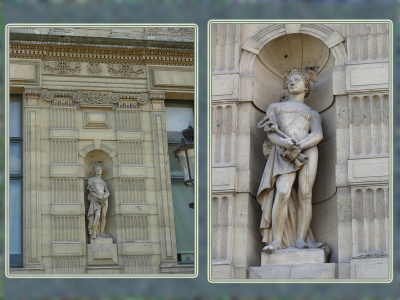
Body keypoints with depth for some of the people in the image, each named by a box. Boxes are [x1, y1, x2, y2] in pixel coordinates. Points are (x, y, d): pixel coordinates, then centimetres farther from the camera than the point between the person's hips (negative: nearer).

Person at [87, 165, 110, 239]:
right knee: (97, 216, -20)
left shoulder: (104, 182, 23)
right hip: (95, 199, -5)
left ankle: (101, 233, 2)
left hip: (104, 199, 5)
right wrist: (99, 197, -16)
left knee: (103, 216, -1)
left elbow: (107, 192, 10)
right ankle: (94, 233, -18)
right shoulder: (91, 179, 10)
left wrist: (103, 198, -13)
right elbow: (91, 190, -3)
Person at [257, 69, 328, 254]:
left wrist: (298, 147, -13)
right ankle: (277, 240, -20)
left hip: (308, 150, 1)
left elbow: (318, 135, 6)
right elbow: (271, 134, 10)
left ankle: (300, 240, -12)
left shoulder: (312, 114, 26)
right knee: (283, 193, -21)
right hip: (284, 155, -1)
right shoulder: (275, 107, 27)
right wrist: (287, 145, -12)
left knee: (305, 194, -11)